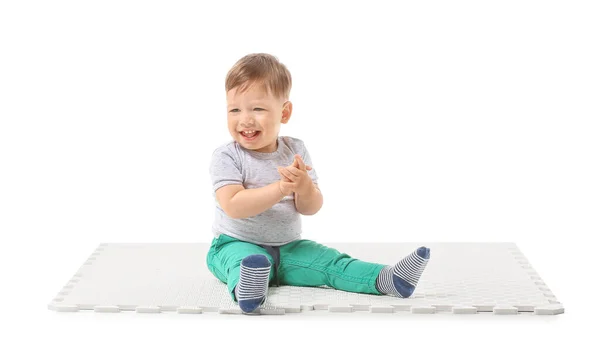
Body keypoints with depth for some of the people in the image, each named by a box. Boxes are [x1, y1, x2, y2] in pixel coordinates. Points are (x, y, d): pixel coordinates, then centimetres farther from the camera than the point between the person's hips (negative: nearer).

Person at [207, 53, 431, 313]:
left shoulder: (296, 150, 2)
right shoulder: (226, 156, -10)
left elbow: (311, 208, -2)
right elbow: (233, 206, -25)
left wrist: (304, 186, -26)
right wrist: (281, 188, -32)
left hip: (288, 247, 5)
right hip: (237, 244, -5)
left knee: (331, 262, -13)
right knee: (245, 259, -38)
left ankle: (386, 279, -21)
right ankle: (246, 289, -67)